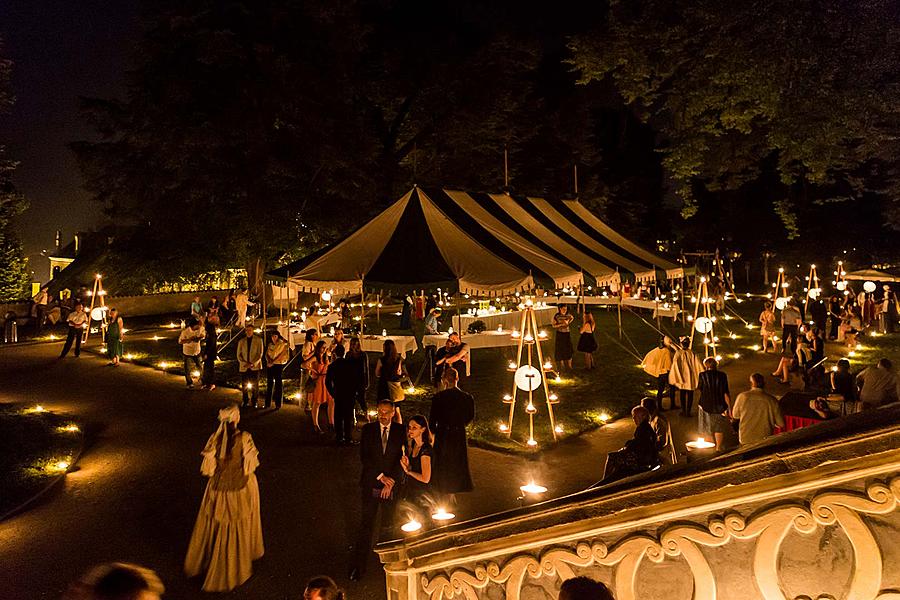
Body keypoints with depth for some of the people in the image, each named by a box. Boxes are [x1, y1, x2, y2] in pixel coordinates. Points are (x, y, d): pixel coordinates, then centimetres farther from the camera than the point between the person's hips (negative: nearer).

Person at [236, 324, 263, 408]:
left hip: (255, 367, -2)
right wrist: (244, 363, -10)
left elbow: (260, 354, -2)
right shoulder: (241, 341, 10)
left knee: (255, 386, 1)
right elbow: (239, 355, 7)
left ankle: (254, 402, 11)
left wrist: (253, 363, -14)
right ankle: (245, 402, 15)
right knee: (244, 386, 3)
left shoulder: (258, 340, 3)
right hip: (244, 367, 2)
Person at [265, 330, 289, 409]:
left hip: (278, 365, -5)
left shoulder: (282, 344, -4)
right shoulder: (270, 344, 13)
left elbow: (282, 356, -11)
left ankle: (278, 404, -1)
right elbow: (267, 353, 9)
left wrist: (273, 362, -14)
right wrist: (269, 360, -11)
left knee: (278, 384, -4)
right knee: (269, 384, 7)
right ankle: (267, 403, 12)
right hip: (269, 365, 6)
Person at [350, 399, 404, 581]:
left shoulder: (400, 431, 0)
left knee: (389, 525, 6)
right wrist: (381, 476, -12)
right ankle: (358, 566, 8)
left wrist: (391, 481, -12)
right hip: (370, 483, 0)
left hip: (392, 485, 0)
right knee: (366, 525, 0)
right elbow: (364, 457, -4)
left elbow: (402, 457, -5)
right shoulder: (368, 429, 1)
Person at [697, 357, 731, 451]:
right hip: (719, 406, 0)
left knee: (706, 429, 13)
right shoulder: (722, 375, -7)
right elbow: (726, 393, -7)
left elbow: (700, 389, 3)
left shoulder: (702, 375, -10)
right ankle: (718, 448, 13)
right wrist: (729, 407, -2)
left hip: (705, 405, 0)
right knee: (719, 428, 15)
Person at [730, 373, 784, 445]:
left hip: (745, 439, 0)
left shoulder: (742, 397, -11)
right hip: (765, 440, 0)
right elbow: (781, 424, -4)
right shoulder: (771, 400, -11)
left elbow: (735, 416, 5)